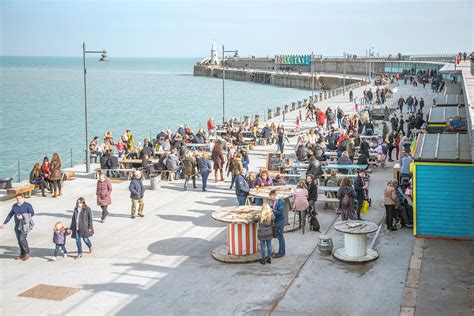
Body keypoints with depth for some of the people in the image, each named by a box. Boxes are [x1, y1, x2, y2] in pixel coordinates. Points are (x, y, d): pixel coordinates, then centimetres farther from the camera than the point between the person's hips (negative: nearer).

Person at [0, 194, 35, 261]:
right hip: (17, 225, 6)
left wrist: (23, 217, -21)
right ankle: (22, 254, 18)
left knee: (22, 239, -15)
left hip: (25, 225, -6)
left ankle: (27, 253, -2)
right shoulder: (14, 206, 9)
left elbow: (32, 213, -10)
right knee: (19, 240, 6)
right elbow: (10, 215, 15)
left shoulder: (27, 205, -7)